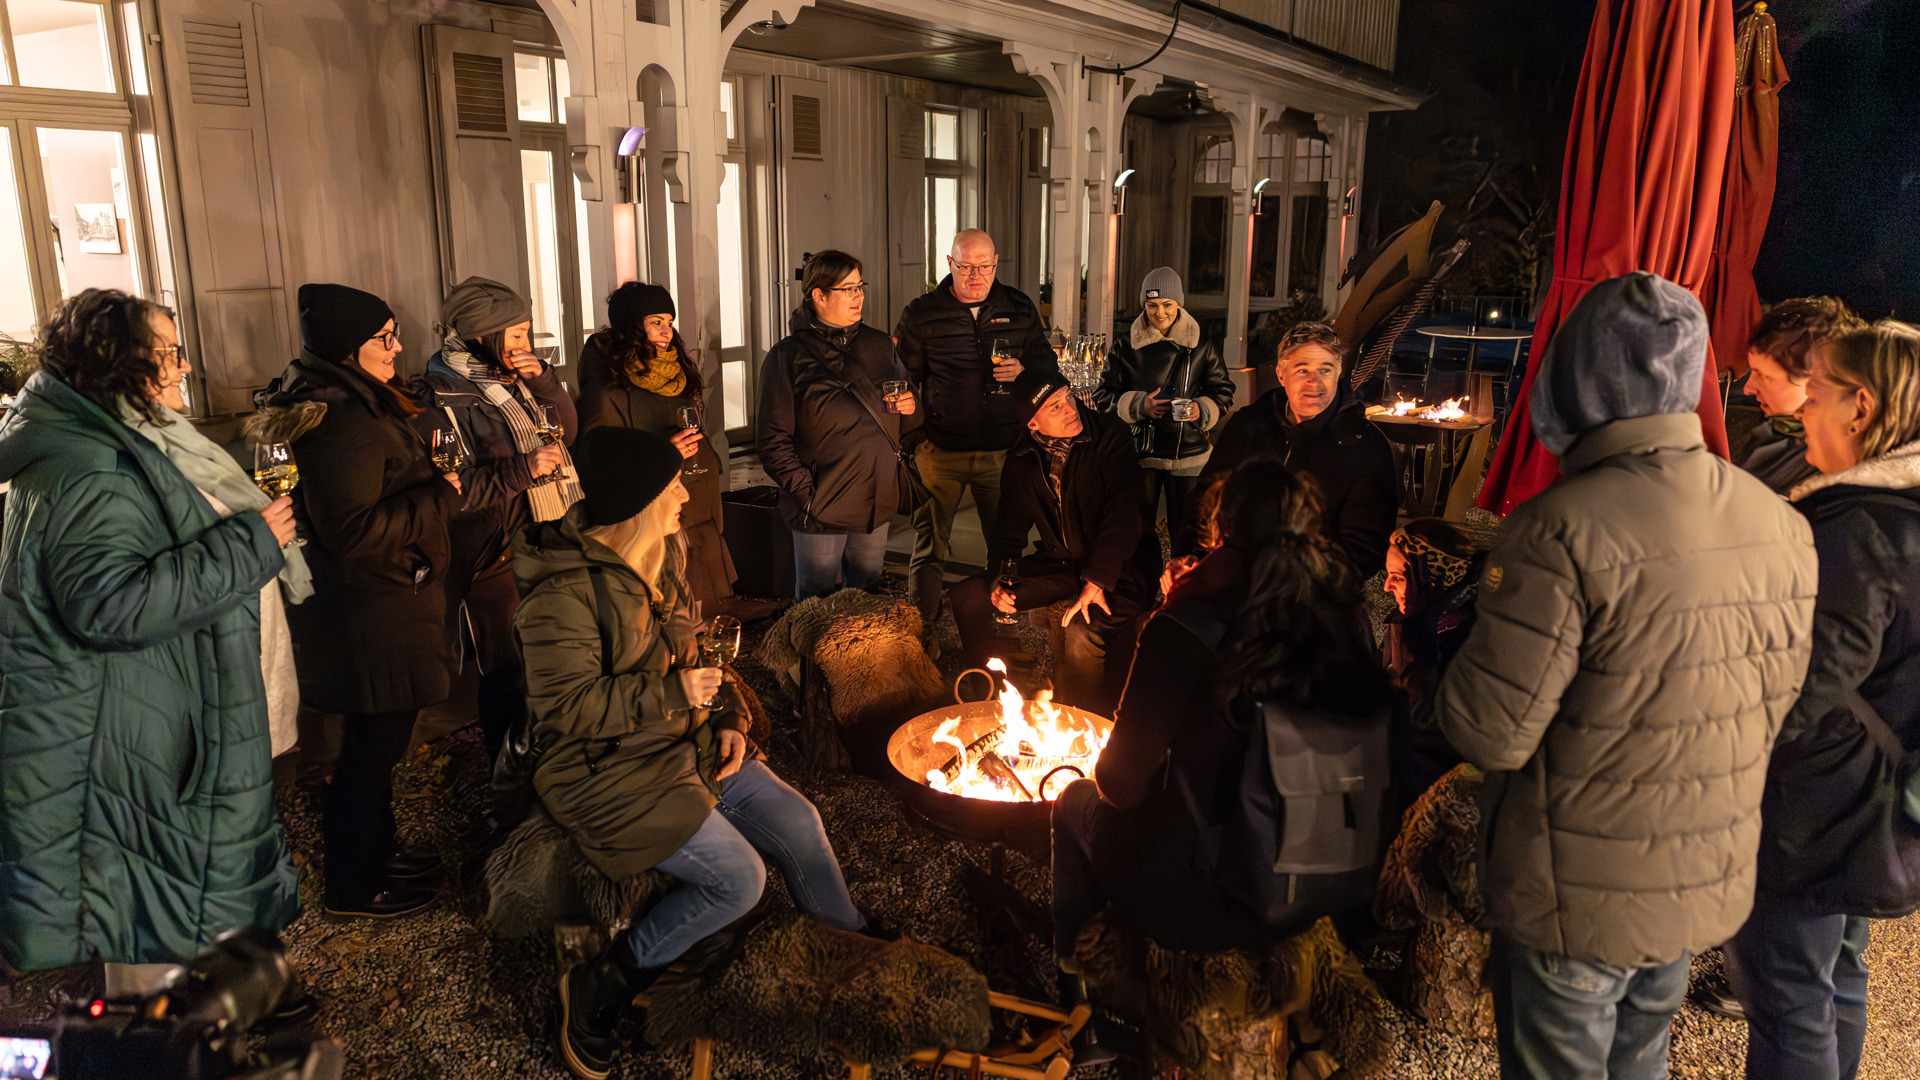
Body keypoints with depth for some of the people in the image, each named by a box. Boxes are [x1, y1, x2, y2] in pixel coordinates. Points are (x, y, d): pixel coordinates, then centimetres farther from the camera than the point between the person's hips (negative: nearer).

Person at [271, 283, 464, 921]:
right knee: (373, 746, 4)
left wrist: (433, 480, 8)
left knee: (374, 742, 22)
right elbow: (353, 531, -28)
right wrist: (442, 497, -20)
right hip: (371, 616, -11)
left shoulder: (357, 403, 10)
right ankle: (353, 888, 21)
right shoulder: (341, 421, -24)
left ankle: (370, 854, 39)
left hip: (379, 605, 11)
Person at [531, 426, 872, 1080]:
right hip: (611, 771, -8)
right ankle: (598, 991, -1)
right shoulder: (566, 590, -21)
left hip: (685, 744, 8)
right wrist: (671, 695, -22)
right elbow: (564, 707, -22)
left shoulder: (660, 561, 6)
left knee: (796, 822, -2)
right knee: (738, 877, -18)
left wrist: (727, 718, 4)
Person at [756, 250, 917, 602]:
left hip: (877, 503, 5)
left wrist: (909, 405, -1)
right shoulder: (788, 357, -6)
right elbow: (774, 439, -9)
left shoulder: (879, 345, 10)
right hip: (822, 507, -5)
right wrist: (804, 491, -17)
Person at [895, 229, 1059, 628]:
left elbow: (1048, 364, 15)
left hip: (1002, 449, 2)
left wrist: (1023, 371, -8)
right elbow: (903, 380, 5)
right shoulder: (920, 314, 1)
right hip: (940, 449, -2)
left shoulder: (1020, 309, 7)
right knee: (930, 546, 1)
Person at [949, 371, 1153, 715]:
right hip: (1058, 565, 6)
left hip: (1117, 567, -6)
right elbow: (1010, 526, 11)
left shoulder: (1111, 435, -13)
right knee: (968, 597, -4)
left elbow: (1123, 514, -19)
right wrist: (1000, 577, -8)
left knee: (1081, 632, -35)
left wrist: (1097, 581, -26)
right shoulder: (1023, 460, 4)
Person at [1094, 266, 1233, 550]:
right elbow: (1103, 395, 5)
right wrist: (1138, 405, -12)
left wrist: (1202, 410, -13)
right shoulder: (1127, 347, 4)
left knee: (1186, 530, 4)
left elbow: (1223, 392, 8)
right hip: (1140, 450, 0)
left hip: (1189, 453, 0)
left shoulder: (1200, 346, 3)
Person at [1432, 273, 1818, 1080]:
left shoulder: (1564, 530, -28)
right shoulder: (1782, 524, -5)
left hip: (1578, 898, -6)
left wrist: (1460, 656, -7)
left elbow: (1491, 735, -25)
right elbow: (1776, 702, 7)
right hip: (1710, 881, 6)